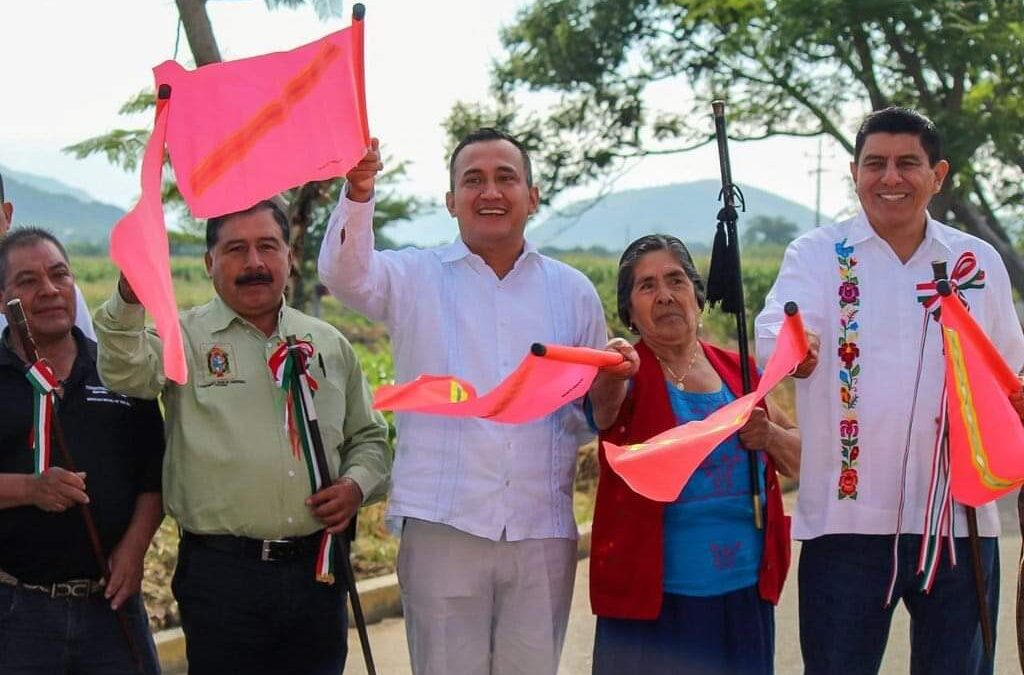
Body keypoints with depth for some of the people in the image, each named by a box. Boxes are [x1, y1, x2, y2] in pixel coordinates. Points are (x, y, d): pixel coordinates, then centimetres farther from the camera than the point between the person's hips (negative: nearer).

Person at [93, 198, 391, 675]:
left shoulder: (329, 344, 14)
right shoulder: (186, 337, 1)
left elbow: (368, 437, 22)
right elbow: (127, 374, -20)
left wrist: (356, 484, 0)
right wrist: (130, 299, -39)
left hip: (317, 569, 4)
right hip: (222, 573, -3)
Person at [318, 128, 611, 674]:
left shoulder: (573, 291, 12)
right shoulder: (415, 279, 5)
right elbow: (345, 274, -16)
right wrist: (358, 196, -34)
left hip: (543, 532, 2)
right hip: (445, 527, -2)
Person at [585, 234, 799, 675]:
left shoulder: (741, 372, 10)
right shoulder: (628, 373, -2)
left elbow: (798, 459, 16)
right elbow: (604, 403, -26)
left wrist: (769, 435, -5)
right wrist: (612, 378, -48)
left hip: (744, 594, 4)